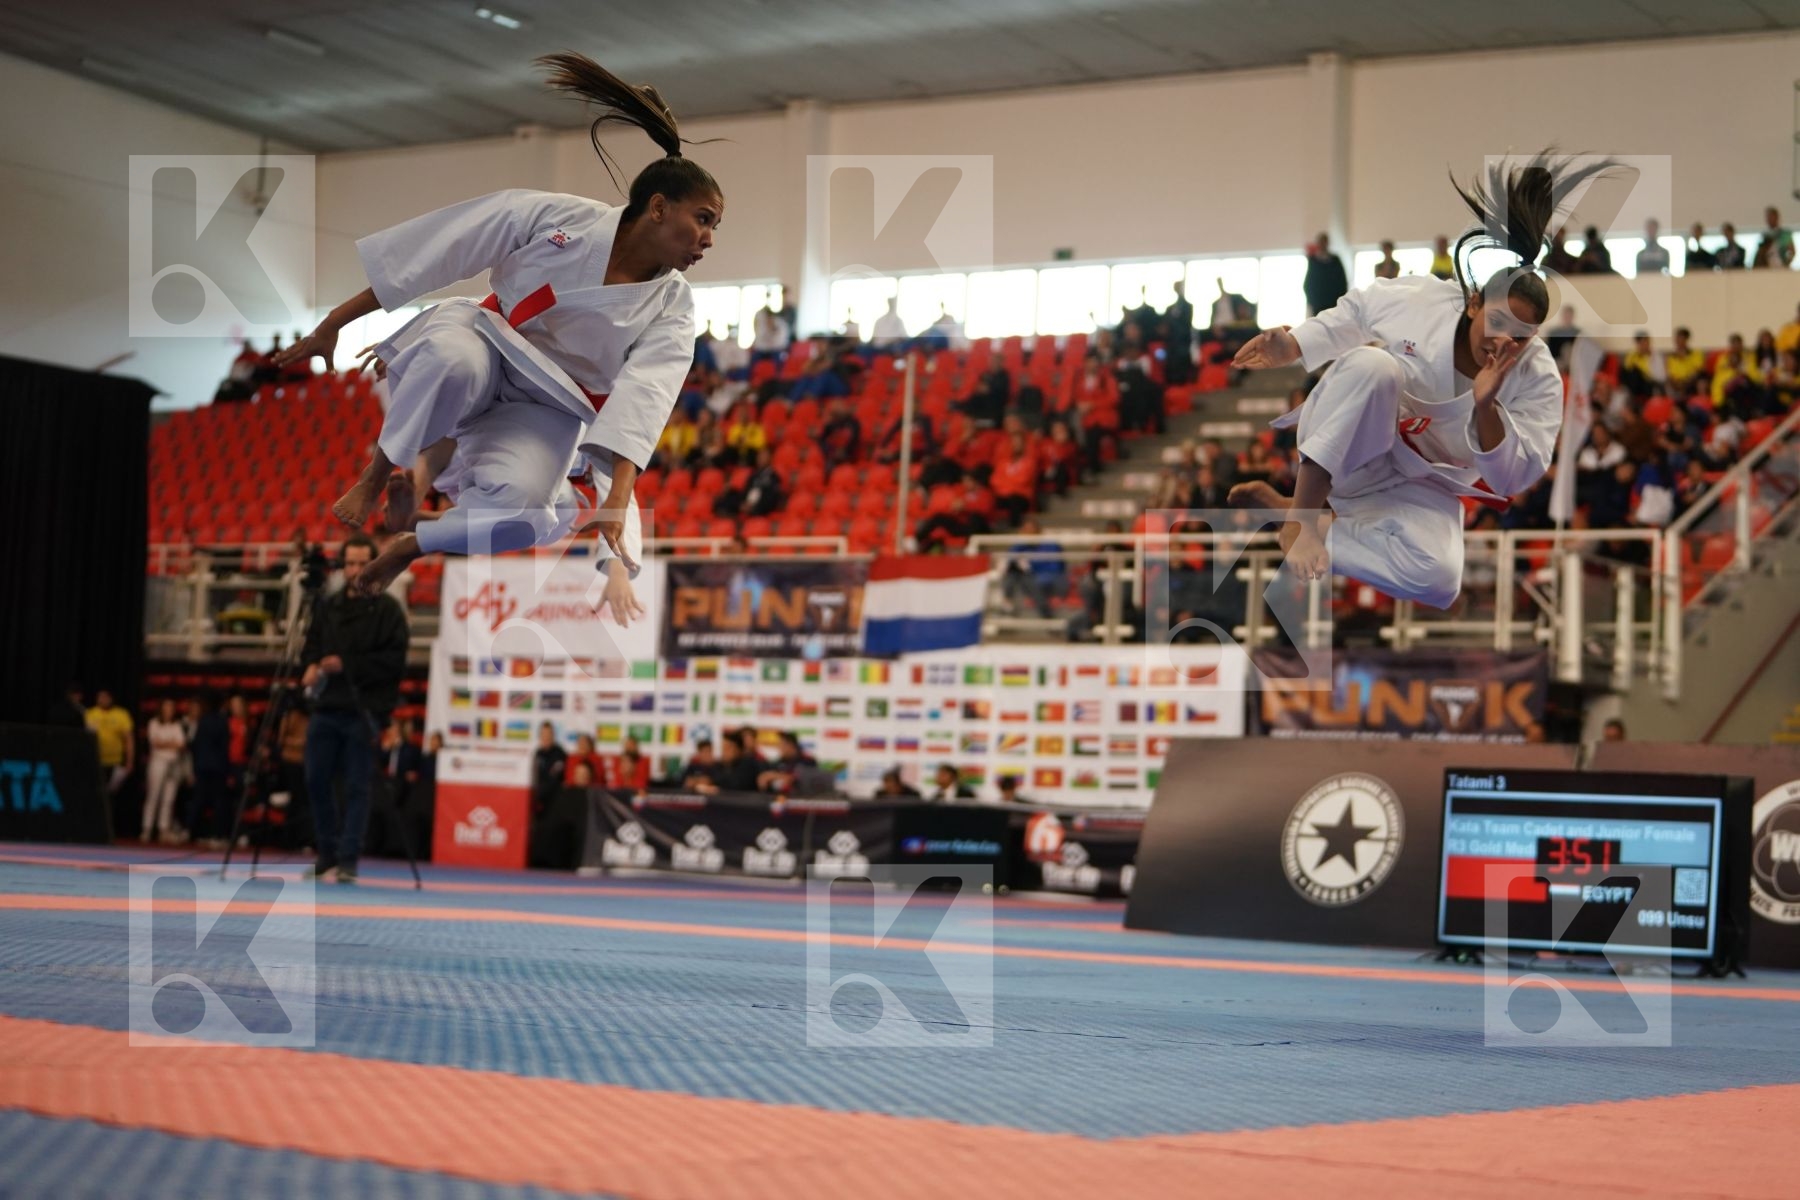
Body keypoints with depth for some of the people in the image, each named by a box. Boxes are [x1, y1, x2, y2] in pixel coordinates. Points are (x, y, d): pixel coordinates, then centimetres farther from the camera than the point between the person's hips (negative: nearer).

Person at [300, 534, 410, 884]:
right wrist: (312, 666, -2)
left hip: (364, 711, -5)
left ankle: (347, 861, -3)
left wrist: (346, 665, -15)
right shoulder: (327, 606, 14)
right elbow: (312, 645, 21)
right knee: (317, 780, 6)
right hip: (326, 709, 5)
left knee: (356, 787, -5)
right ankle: (327, 854, 19)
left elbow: (394, 660, -10)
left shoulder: (387, 609, -2)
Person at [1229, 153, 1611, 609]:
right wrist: (1289, 348, -1)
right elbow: (1353, 314, 5)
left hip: (1417, 488, 2)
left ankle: (1305, 518, -18)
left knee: (1438, 580, -29)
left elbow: (1513, 478, -20)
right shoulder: (1418, 300, -16)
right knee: (1371, 364, -36)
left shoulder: (1538, 381, -15)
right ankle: (1300, 515, -30)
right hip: (1343, 450, -2)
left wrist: (1486, 408, -34)